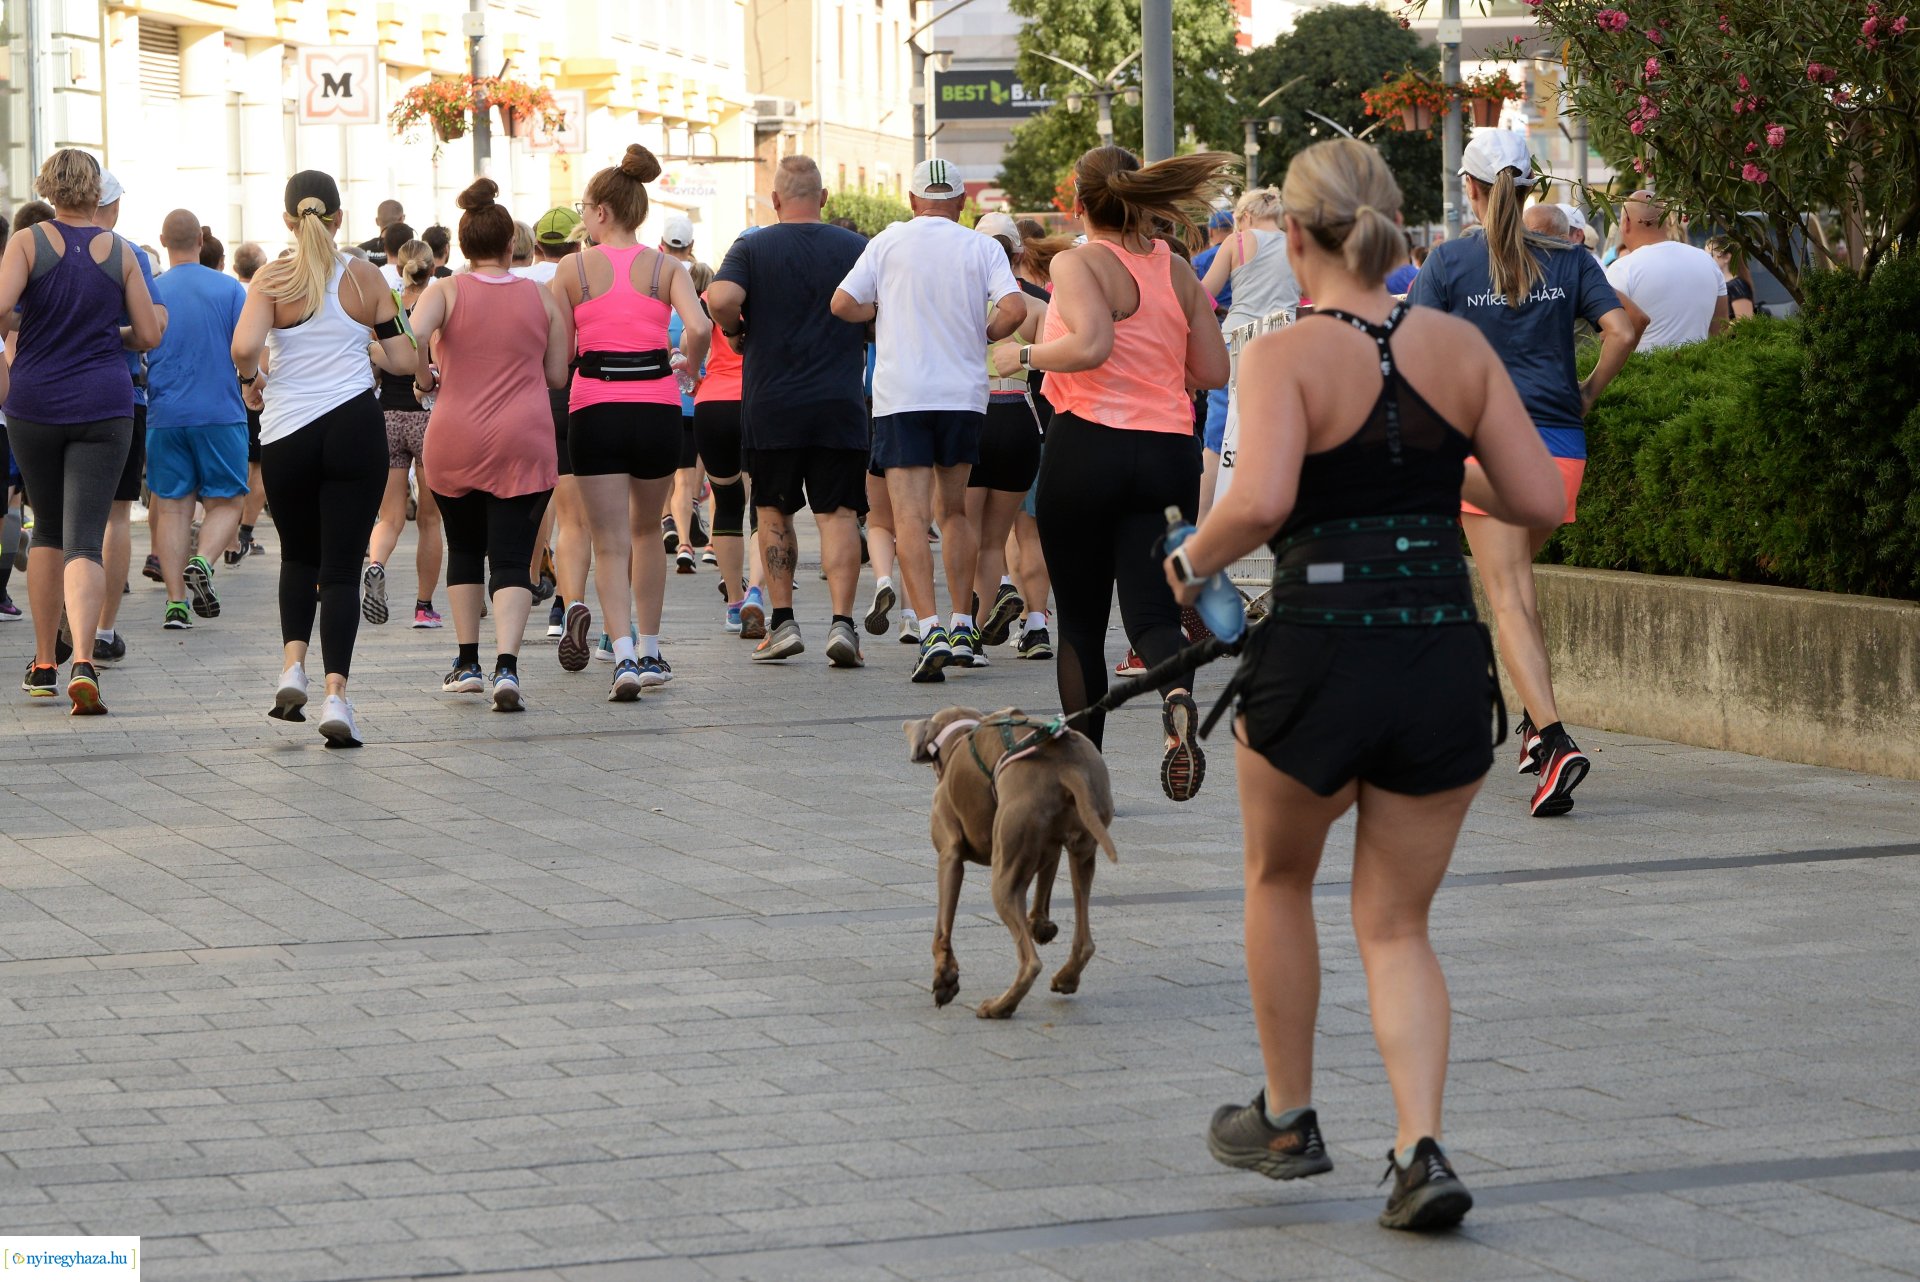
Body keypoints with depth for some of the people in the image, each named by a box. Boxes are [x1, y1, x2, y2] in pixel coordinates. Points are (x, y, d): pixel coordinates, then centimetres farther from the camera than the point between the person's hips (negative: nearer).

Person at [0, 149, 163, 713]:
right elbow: (149, 334, 3)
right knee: (84, 540, -5)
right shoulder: (119, 252, 1)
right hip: (104, 406, 0)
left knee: (48, 530, 19)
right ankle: (83, 661, -27)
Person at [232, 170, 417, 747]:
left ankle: (293, 663, 4)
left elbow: (244, 346, -19)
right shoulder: (366, 277, 1)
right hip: (354, 428, 0)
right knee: (341, 566, 1)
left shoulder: (273, 279, -4)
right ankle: (336, 693, -11)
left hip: (288, 434, 0)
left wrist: (251, 381, 2)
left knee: (298, 557, 22)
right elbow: (403, 359, 2)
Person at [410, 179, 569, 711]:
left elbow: (409, 339, -19)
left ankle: (467, 664, 22)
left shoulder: (446, 292, -2)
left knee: (464, 548, 19)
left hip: (453, 441, 0)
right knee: (512, 558, -4)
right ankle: (507, 666, -22)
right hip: (522, 443, 0)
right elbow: (557, 376, 7)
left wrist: (425, 379, -1)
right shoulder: (542, 298, 3)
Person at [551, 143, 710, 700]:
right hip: (657, 409, 2)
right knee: (646, 531, 21)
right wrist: (689, 368, 4)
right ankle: (649, 651, 25)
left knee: (610, 544, -1)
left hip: (595, 410, -2)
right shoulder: (665, 267, 2)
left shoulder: (574, 269, 0)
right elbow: (699, 327, -14)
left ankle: (624, 655, -18)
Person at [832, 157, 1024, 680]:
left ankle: (931, 630, -21)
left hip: (901, 397, -2)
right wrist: (983, 333, 8)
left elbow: (842, 303, -2)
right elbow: (1014, 309, -11)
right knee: (954, 510, 17)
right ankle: (963, 628, 17)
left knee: (910, 515, -7)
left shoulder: (889, 242, 2)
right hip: (964, 395, 2)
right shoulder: (983, 248, 2)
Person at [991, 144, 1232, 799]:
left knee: (1080, 622, 9)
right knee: (1152, 610, -2)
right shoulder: (1178, 272, 10)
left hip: (1089, 447, -4)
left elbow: (1090, 344, -23)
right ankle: (1177, 694, -35)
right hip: (1170, 452, 4)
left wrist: (1024, 355, -7)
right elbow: (1214, 371, 12)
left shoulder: (1079, 263, -6)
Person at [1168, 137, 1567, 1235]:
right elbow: (1540, 500, 2)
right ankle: (1422, 1146, -5)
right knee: (1397, 925, 14)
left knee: (1281, 879, 24)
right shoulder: (1461, 347, 3)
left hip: (1320, 654, -3)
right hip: (1446, 655, 3)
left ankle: (1288, 1120, 34)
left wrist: (1196, 558, -6)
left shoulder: (1285, 358, -8)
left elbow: (1262, 499, -24)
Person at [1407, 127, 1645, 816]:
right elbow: (1622, 330, -4)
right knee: (1516, 582, 24)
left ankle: (1555, 739, -24)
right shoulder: (1566, 259, 6)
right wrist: (1586, 394, 9)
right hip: (1559, 445, 4)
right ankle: (1536, 721, 22)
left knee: (1509, 598, -7)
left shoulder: (1450, 261, -2)